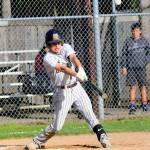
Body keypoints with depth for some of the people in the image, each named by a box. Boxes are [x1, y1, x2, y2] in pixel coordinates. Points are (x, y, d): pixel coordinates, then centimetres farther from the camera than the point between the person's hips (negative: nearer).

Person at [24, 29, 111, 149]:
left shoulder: (66, 48, 3)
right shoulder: (48, 58, -11)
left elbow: (74, 58, -17)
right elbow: (63, 68, -27)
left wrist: (81, 69, -37)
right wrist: (77, 75, -43)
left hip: (77, 88, 4)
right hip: (63, 93, -4)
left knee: (89, 114, -8)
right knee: (57, 125, -3)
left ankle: (102, 137, -6)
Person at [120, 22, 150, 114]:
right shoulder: (128, 41, 5)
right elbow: (124, 54, 7)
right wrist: (124, 67, 2)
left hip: (141, 67, 0)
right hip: (131, 68, 0)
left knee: (143, 86, 3)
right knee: (132, 87, -2)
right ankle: (132, 105, -2)